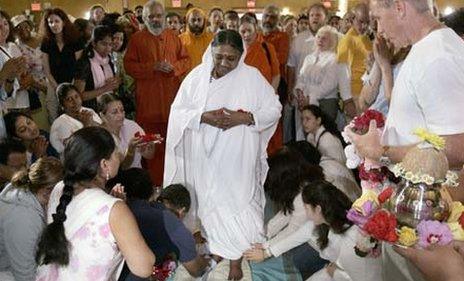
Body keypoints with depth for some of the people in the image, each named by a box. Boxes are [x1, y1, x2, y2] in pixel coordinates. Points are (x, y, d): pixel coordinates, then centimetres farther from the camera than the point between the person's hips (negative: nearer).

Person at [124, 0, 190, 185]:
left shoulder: (173, 37, 13)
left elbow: (186, 59, 13)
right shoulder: (137, 39, 3)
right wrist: (153, 67, -15)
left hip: (172, 99, 3)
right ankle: (152, 183, 6)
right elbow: (129, 65, -3)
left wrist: (174, 67, -8)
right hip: (148, 101, -3)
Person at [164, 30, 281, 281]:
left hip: (237, 160, -2)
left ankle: (235, 261, 14)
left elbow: (274, 109, -3)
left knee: (235, 206, 1)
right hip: (203, 158, 2)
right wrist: (203, 117, -19)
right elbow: (178, 111, -1)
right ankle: (216, 250, 30)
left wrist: (245, 118, -18)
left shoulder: (252, 77, -6)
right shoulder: (197, 76, 0)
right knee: (210, 206, 12)